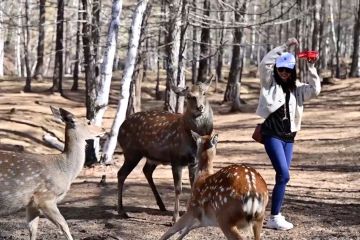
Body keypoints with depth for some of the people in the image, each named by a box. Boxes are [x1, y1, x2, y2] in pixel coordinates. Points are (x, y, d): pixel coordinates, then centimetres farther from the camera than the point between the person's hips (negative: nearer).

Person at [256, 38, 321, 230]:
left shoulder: (296, 88, 11)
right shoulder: (269, 83, -1)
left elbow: (315, 90, -1)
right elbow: (265, 63, -15)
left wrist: (311, 68, -8)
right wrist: (285, 47, -16)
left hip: (288, 136, 6)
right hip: (272, 135, -6)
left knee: (281, 176, 8)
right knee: (284, 175, -14)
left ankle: (275, 215, 16)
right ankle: (274, 218, -10)